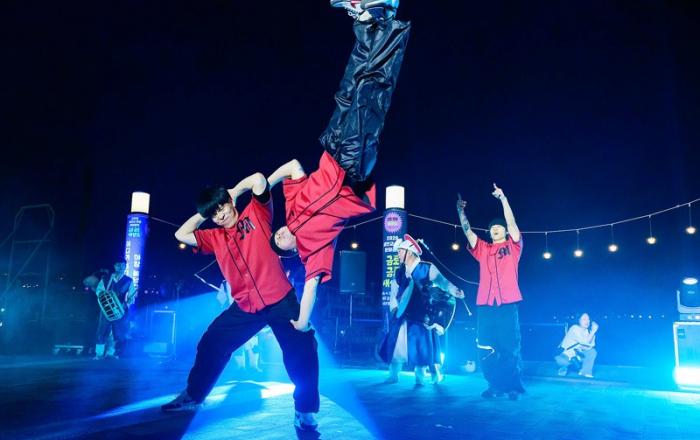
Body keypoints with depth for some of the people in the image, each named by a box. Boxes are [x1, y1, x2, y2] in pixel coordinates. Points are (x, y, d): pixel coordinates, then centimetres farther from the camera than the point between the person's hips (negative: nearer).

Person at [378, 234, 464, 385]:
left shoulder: (427, 268, -3)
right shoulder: (399, 272, 12)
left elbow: (442, 281, -10)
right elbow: (394, 292, 15)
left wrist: (455, 291, -26)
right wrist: (394, 307, 0)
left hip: (421, 315, -4)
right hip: (402, 315, 5)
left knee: (421, 345, -2)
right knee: (395, 344, 5)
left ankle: (419, 377, 14)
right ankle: (393, 375, 17)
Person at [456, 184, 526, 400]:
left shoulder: (513, 246, 10)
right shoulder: (483, 249, 17)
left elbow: (512, 223, -2)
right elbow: (467, 230, 11)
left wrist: (503, 199, -8)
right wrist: (461, 211, 0)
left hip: (507, 304, -3)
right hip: (485, 304, 3)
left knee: (510, 347, -2)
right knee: (488, 348, 3)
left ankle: (514, 387, 6)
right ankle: (495, 385, 13)